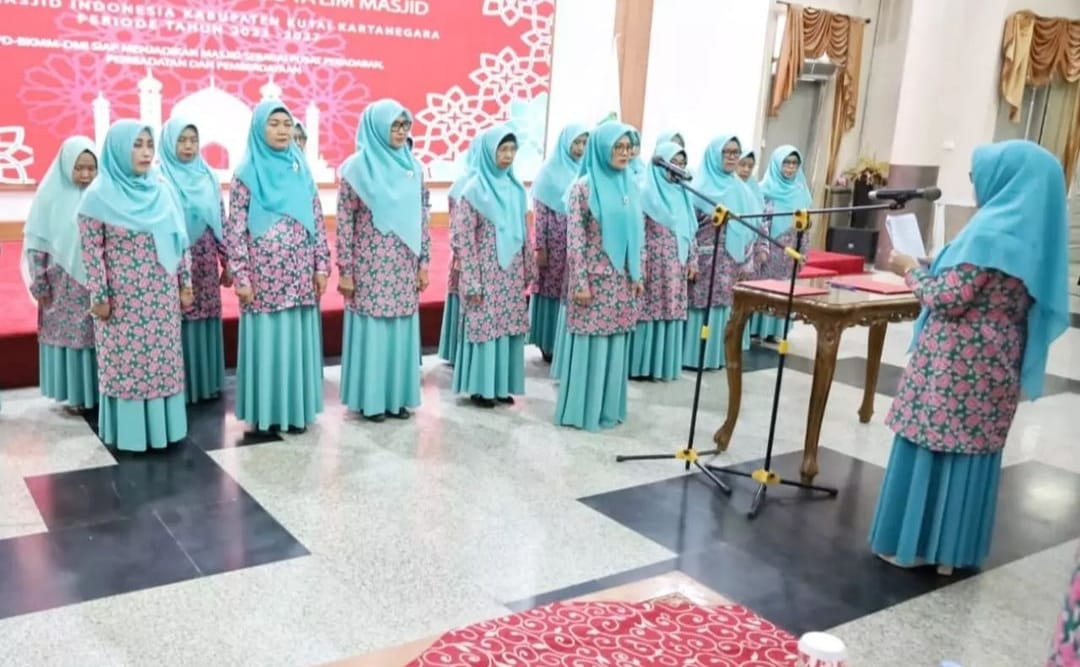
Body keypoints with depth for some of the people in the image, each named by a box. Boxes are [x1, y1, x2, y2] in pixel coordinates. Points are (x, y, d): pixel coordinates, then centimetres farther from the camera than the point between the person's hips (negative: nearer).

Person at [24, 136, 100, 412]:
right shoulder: (51, 194, -5)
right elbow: (36, 242, -2)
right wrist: (39, 283, -4)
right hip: (63, 283, -1)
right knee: (68, 333, 4)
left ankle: (99, 390, 17)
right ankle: (74, 394, 15)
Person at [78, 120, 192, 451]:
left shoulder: (162, 191, 6)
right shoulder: (99, 196, -7)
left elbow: (179, 242, 9)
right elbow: (91, 252, -9)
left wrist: (185, 283, 8)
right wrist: (99, 296, -11)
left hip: (161, 296, 5)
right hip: (122, 298, -4)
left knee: (163, 360, 9)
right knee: (125, 362, 3)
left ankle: (161, 424, 21)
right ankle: (129, 431, 14)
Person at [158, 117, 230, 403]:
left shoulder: (208, 177, 8)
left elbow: (220, 221, 11)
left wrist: (226, 261, 10)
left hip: (205, 264, 4)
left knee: (206, 321, 9)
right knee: (179, 323, -1)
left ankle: (207, 382, 20)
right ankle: (181, 386, 9)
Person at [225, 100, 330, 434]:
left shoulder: (302, 170, 8)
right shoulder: (246, 175, -3)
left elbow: (317, 222, 10)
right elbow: (235, 231, -6)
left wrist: (322, 265, 5)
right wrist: (241, 278, -10)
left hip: (300, 277, 4)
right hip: (264, 277, -4)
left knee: (298, 340, 9)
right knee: (267, 340, 3)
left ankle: (296, 408, 21)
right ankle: (266, 411, 15)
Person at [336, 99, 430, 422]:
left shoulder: (412, 166, 7)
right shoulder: (356, 167, -6)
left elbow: (421, 217, 10)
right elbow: (344, 222, -7)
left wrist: (424, 261, 7)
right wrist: (344, 270, -9)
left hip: (404, 266, 5)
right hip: (370, 265, -4)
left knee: (401, 329, 9)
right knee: (371, 329, 2)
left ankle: (396, 396, 21)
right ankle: (370, 398, 14)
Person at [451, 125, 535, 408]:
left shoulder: (515, 187, 8)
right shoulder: (474, 190, -9)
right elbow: (464, 239, -11)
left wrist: (529, 269, 12)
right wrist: (472, 282, -14)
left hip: (512, 273, 6)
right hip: (487, 274, -5)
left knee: (509, 327, 9)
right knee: (485, 327, 0)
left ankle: (502, 385, 21)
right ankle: (481, 387, 12)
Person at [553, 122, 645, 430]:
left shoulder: (632, 185, 9)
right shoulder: (583, 187, -9)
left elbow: (639, 234, 13)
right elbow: (574, 239, -11)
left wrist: (640, 275, 10)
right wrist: (580, 282, -14)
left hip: (624, 280, 6)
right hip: (595, 278, -6)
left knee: (616, 343, 10)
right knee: (589, 343, 1)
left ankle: (609, 406, 23)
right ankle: (582, 409, 13)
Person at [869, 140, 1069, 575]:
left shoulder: (991, 230, -17)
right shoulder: (1038, 235, 8)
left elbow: (949, 299, -19)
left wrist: (911, 270, -4)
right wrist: (930, 268, 18)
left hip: (955, 364, -8)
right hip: (995, 365, 8)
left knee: (929, 445, 3)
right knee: (973, 450, 12)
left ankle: (911, 542, 13)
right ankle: (952, 547, 21)